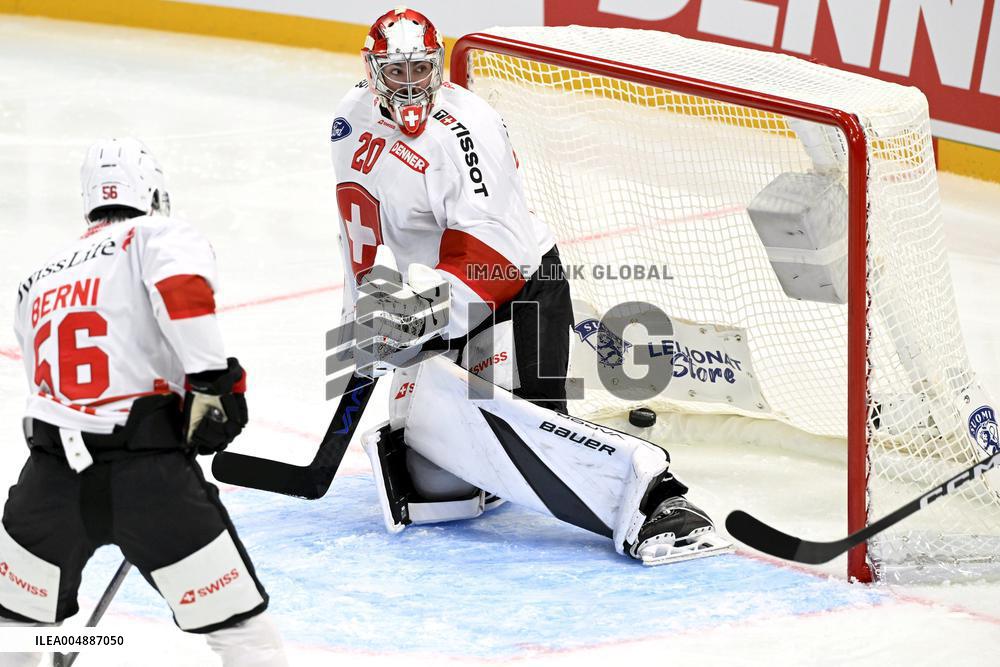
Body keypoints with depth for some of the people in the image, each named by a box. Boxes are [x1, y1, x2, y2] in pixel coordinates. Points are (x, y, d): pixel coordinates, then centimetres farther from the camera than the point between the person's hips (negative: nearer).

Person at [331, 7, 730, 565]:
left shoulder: (465, 127, -21)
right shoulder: (353, 122, 4)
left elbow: (489, 247, -28)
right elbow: (361, 214, 19)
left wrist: (426, 306, -36)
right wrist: (366, 297, 19)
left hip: (519, 286, -8)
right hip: (444, 304, 8)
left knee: (510, 418, -28)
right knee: (423, 428, -4)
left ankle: (652, 494, -33)